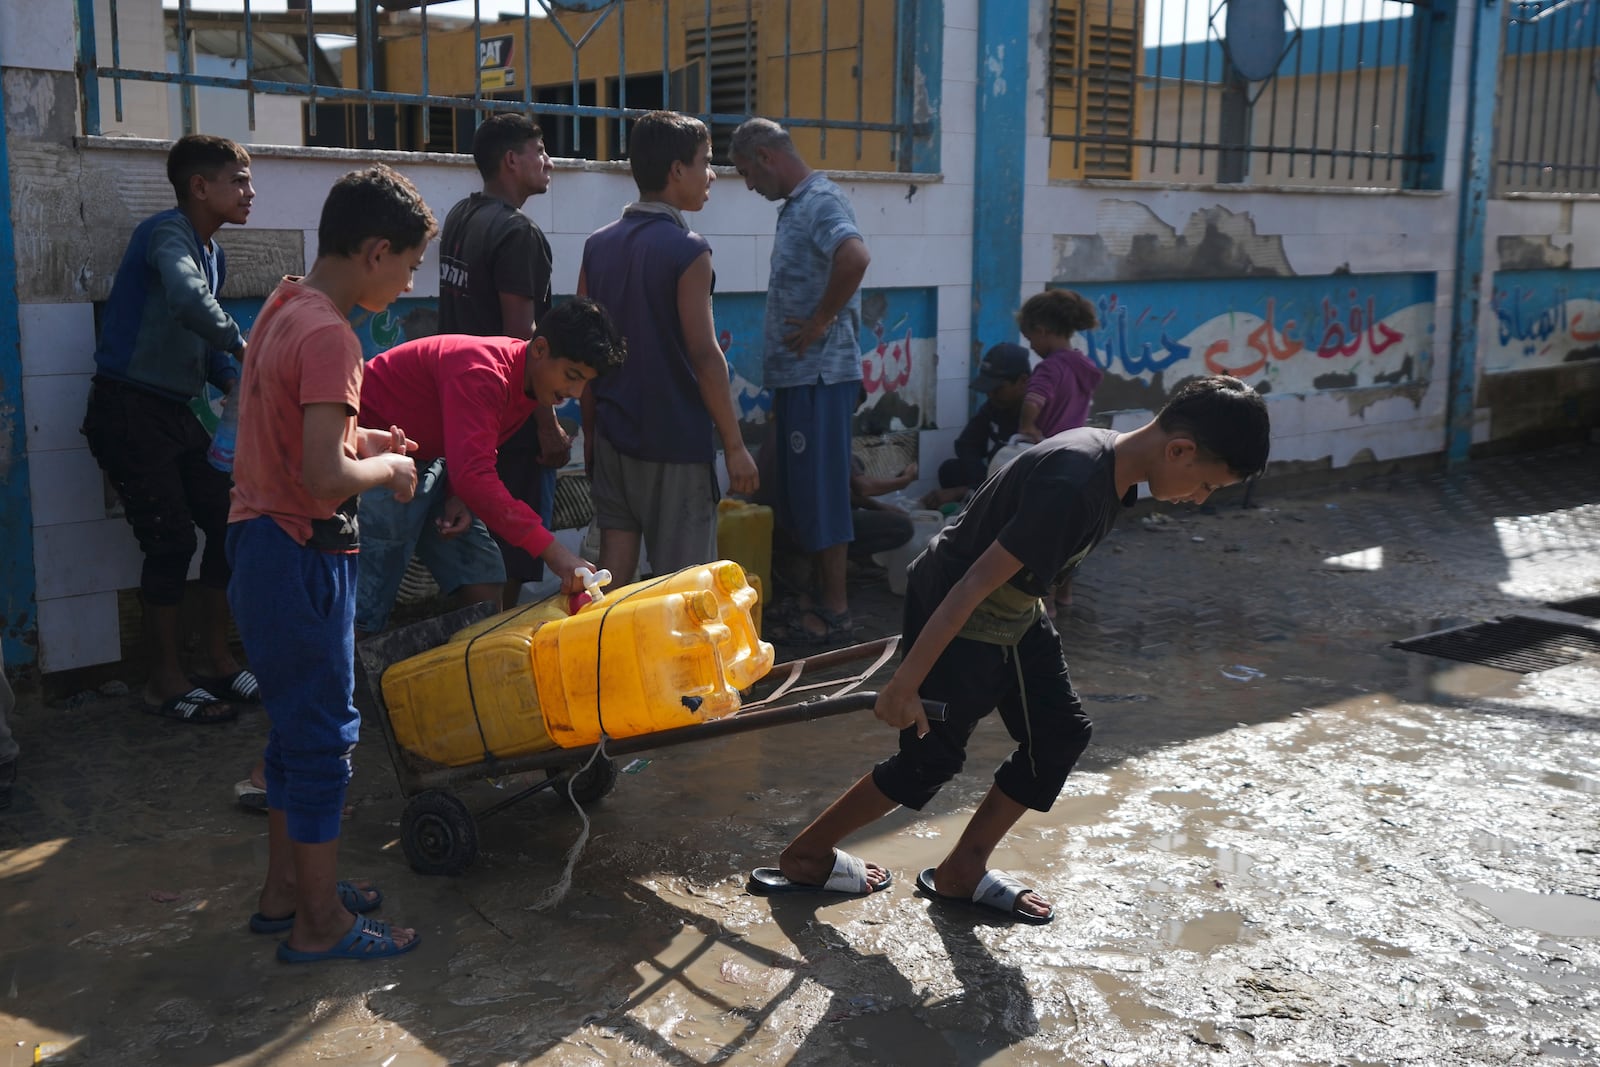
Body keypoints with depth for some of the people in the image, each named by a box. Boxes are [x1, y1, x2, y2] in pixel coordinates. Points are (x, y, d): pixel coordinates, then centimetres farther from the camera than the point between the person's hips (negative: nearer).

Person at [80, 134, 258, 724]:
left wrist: (233, 382, 3)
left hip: (175, 411, 9)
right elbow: (189, 303, -36)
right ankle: (166, 681, 6)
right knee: (171, 540, -8)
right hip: (128, 410, -9)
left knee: (227, 521, 7)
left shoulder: (213, 253, 14)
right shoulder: (169, 232, -15)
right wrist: (241, 345, -21)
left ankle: (217, 661, 18)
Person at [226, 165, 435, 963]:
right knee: (323, 733, 1)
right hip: (302, 558, -10)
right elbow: (325, 478, -29)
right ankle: (321, 923, 14)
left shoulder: (283, 309, 9)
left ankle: (284, 888, 32)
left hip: (259, 542, 10)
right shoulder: (328, 336, -21)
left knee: (297, 724, 19)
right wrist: (389, 467, -11)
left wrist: (363, 439, 12)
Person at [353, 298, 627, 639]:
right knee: (366, 610, -12)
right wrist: (551, 550, -41)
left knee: (484, 584, 1)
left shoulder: (528, 379, 0)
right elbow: (474, 475, -38)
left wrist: (460, 496, -9)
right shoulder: (481, 374, -29)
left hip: (427, 459, 9)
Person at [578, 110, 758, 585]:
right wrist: (735, 445, -10)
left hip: (613, 438, 6)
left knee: (612, 571, 11)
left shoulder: (598, 245, 7)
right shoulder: (687, 249, -12)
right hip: (676, 443, -6)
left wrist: (590, 429, 18)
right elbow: (704, 355, -16)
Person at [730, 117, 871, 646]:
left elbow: (855, 257, -34)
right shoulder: (797, 206, 17)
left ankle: (834, 613, 4)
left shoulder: (821, 201, -14)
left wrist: (821, 322, -24)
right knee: (800, 493, 15)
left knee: (820, 492, -4)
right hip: (799, 375, 10)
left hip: (819, 376, -10)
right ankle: (819, 597, 24)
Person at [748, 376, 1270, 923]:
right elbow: (975, 584, -32)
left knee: (1061, 732, 8)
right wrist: (906, 683, -28)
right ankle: (805, 856, 21)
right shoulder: (1074, 486, -33)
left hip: (1013, 612, 9)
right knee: (930, 759, 2)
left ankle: (962, 870, 20)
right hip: (955, 618, -9)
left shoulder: (1109, 455, -3)